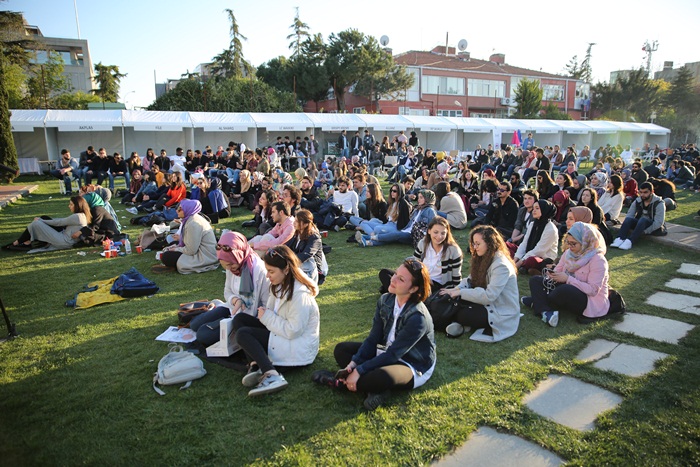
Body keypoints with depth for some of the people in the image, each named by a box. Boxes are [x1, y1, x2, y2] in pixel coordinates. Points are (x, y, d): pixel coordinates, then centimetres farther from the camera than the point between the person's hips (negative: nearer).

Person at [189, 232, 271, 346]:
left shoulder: (260, 271, -28)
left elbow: (267, 305, -23)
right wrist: (235, 300, -17)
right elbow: (227, 292, 6)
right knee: (194, 324, 7)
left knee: (203, 334, -14)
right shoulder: (231, 267, -6)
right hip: (233, 308, 8)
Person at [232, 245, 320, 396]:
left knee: (242, 334, -16)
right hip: (282, 332, 10)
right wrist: (265, 315, -17)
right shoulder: (280, 285, 3)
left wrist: (267, 317, -16)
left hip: (298, 348, -10)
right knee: (239, 318, 0)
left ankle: (272, 376, -28)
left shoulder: (300, 295, -24)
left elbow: (292, 331, -25)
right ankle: (255, 365, -16)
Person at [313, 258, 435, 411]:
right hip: (387, 352, 8)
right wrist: (352, 364, -19)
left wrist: (358, 371, -28)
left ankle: (340, 382, -10)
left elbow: (393, 354, -27)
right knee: (341, 350, -1)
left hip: (414, 367, -8)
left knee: (379, 378, -38)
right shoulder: (385, 301, -8)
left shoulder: (418, 317, -29)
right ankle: (375, 390, -18)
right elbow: (373, 339, -6)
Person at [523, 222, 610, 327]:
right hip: (568, 293, 8)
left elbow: (593, 290, -24)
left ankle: (537, 302, -9)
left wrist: (568, 279, -28)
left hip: (591, 302, -8)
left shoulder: (598, 260, -18)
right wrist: (552, 275, -19)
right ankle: (546, 312, -29)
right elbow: (558, 270, 6)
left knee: (564, 290, -39)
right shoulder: (568, 253, 4)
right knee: (536, 280, -6)